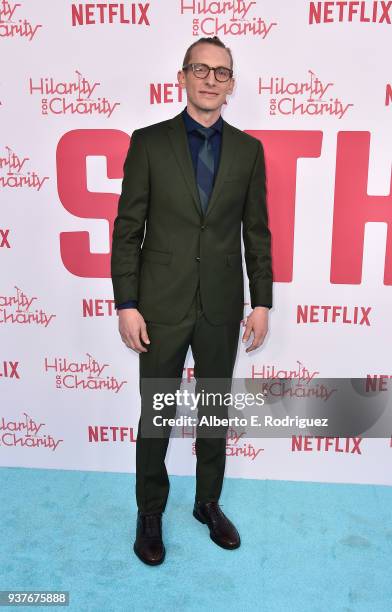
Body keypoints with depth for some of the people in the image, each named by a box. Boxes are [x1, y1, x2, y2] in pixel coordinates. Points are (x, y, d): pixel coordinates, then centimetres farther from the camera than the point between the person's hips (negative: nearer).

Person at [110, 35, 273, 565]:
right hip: (162, 304, -2)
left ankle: (209, 503, 37)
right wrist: (126, 304, -9)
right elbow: (128, 229, -4)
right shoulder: (149, 142, -1)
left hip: (221, 307, 2)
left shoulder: (248, 150, 5)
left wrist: (262, 302, 1)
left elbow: (257, 232, 6)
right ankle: (150, 513, 32)